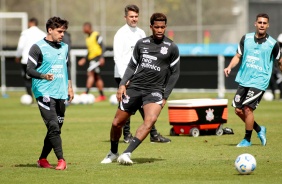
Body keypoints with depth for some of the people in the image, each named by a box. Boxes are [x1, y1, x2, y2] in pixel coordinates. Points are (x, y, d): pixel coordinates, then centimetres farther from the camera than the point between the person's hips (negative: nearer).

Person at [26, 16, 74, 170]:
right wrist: (43, 76, -28)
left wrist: (69, 87, 22)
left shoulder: (64, 47, 15)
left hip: (61, 94, 7)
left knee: (56, 128, 7)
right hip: (45, 93, -7)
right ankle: (61, 160, -15)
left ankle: (42, 159, 19)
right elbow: (30, 70, -10)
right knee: (53, 127, -16)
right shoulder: (38, 47, -6)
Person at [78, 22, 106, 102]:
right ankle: (102, 96, 11)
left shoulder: (96, 35, -8)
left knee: (90, 73, -19)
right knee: (96, 77, 8)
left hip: (97, 57, -9)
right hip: (91, 58, 9)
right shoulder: (88, 38, 18)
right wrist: (84, 59, 19)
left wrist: (101, 57, -21)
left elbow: (102, 47, -12)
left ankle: (86, 92, -25)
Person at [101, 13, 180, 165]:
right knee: (117, 123, 5)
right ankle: (113, 153, 32)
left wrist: (165, 96, 0)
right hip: (134, 88, 3)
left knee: (150, 120, -31)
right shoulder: (141, 43, 8)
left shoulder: (171, 48, 1)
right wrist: (122, 84, 0)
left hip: (154, 91, -3)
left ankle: (127, 154, -32)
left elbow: (175, 73, 5)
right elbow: (132, 66, 14)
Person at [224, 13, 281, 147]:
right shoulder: (246, 38, 4)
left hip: (259, 82, -5)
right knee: (238, 110, 3)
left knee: (247, 108, -14)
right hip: (243, 80, 5)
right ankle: (259, 130, 26)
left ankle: (247, 139, 3)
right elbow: (238, 56, 9)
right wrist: (230, 67, -7)